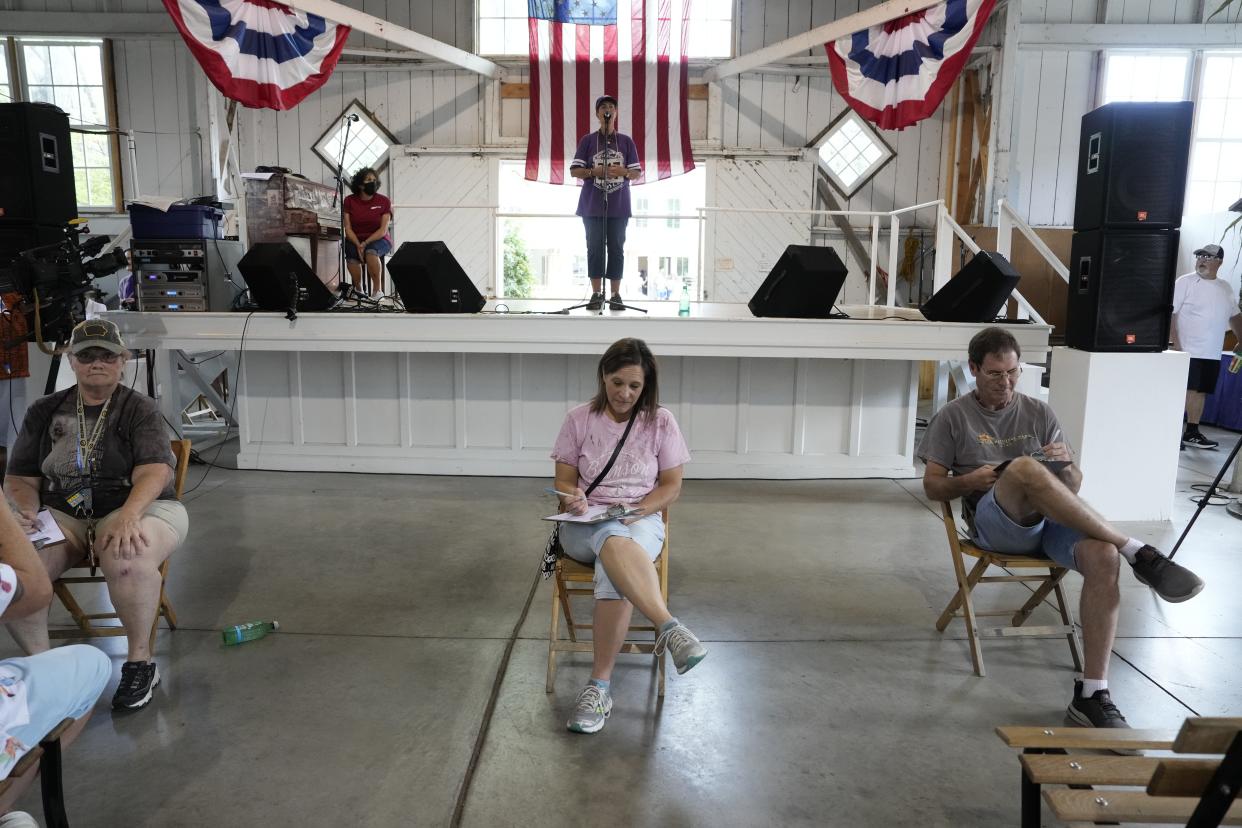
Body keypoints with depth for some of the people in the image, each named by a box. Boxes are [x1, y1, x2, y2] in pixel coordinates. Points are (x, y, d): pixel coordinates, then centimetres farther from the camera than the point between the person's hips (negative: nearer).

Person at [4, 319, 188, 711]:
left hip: (135, 508, -3)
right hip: (61, 517, 4)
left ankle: (140, 661, -16)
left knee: (128, 560, -38)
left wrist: (127, 516, -34)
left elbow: (153, 473, -14)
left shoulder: (139, 409, 0)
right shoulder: (44, 411, 11)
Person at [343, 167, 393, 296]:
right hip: (355, 240, 2)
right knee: (351, 256, -31)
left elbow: (383, 230, -8)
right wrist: (358, 245, -19)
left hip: (378, 239, -2)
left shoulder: (384, 201, -3)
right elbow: (348, 228, -1)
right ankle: (358, 289, -9)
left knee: (371, 251, -37)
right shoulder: (349, 201, 2)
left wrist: (365, 243, -21)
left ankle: (377, 289, -27)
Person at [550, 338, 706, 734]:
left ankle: (599, 685, -30)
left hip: (640, 523, 0)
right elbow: (564, 481, 7)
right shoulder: (579, 419, 4)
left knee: (611, 571, -36)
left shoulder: (660, 422, 2)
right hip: (585, 524, 0)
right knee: (612, 539, -39)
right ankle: (669, 627, -50)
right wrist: (572, 499, -17)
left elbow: (671, 486, 5)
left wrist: (638, 509, -13)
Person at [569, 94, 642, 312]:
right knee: (595, 248, 0)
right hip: (592, 205, 0)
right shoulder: (587, 140, 7)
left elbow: (637, 173, 9)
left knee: (617, 249, 1)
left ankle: (616, 295, 5)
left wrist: (622, 171, -12)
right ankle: (596, 294, 5)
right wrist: (593, 172, -13)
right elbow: (574, 170, 4)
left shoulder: (626, 141, 9)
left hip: (619, 206, 1)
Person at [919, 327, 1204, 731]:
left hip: (1051, 519, 4)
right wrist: (972, 480, -12)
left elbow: (1074, 485, 17)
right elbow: (932, 485, 9)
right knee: (1024, 467, -36)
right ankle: (1139, 553, -31)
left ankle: (1091, 693, -26)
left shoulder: (1039, 412, 19)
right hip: (994, 522, -3)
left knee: (1104, 556, -30)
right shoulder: (954, 417, 11)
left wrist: (1066, 465, -7)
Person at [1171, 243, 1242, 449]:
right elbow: (1170, 313, -11)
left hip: (1212, 354, 6)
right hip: (1188, 351, -6)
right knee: (1184, 392, -8)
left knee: (1200, 392, 9)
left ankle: (1192, 433, 16)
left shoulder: (1225, 288, 13)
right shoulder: (1185, 282, -6)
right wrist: (1176, 344, -18)